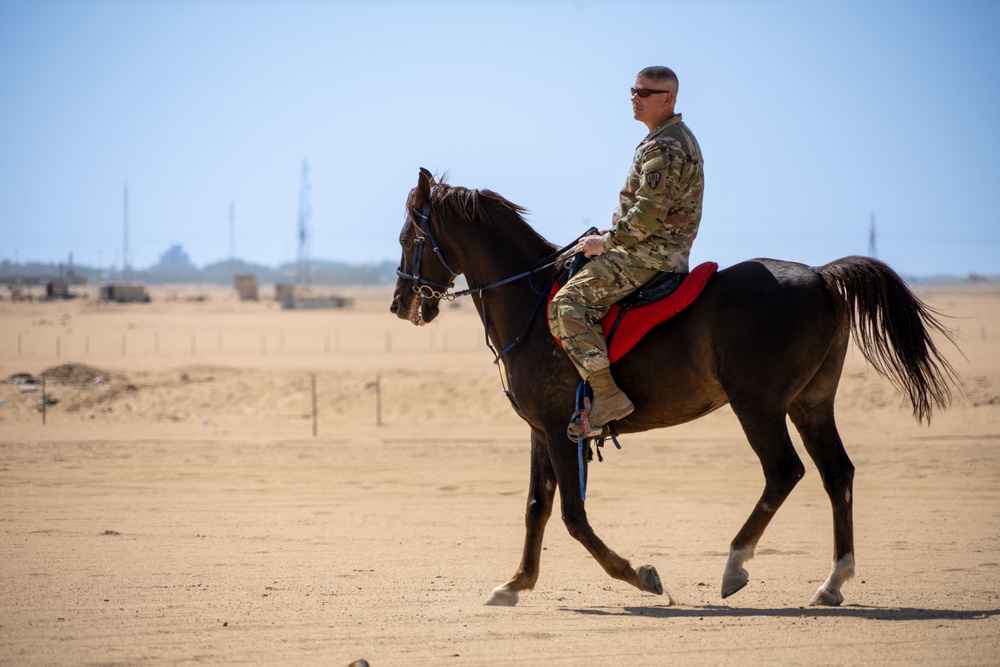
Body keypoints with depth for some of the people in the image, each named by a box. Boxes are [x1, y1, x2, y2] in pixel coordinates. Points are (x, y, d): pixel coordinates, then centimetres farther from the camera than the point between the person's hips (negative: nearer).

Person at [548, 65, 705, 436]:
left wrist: (606, 242, -14)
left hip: (650, 254, -11)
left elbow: (648, 214, -23)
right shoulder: (677, 138, 19)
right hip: (663, 250, 11)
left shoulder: (664, 147, -16)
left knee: (567, 304, -20)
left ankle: (607, 395, -26)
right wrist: (612, 237, 18)